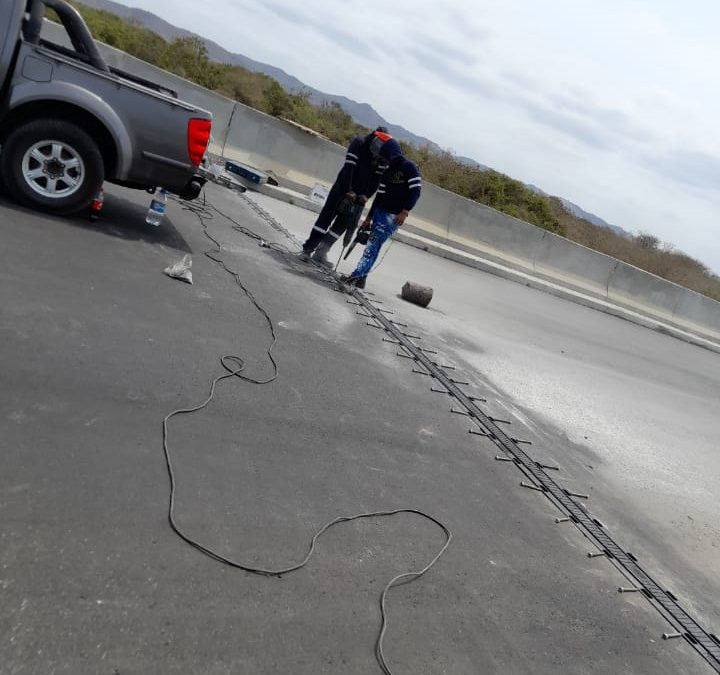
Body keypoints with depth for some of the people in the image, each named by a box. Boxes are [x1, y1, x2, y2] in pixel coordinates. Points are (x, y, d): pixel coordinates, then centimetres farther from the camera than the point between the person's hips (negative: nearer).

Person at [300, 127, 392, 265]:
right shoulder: (359, 143, -13)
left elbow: (377, 178, -4)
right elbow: (349, 167, -19)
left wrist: (366, 195, -15)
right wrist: (348, 191, -24)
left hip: (360, 194, 4)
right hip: (343, 187, -4)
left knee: (343, 223, 1)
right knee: (326, 217, -5)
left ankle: (321, 252, 7)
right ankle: (307, 248, -2)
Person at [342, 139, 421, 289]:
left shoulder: (410, 167, -6)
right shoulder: (387, 172, 15)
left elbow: (416, 191, -14)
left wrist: (405, 211, -25)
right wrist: (369, 218, 17)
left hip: (394, 216, -7)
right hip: (380, 213, 7)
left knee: (373, 245, -11)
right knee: (372, 244, 2)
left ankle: (358, 275, -10)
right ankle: (361, 277, 5)